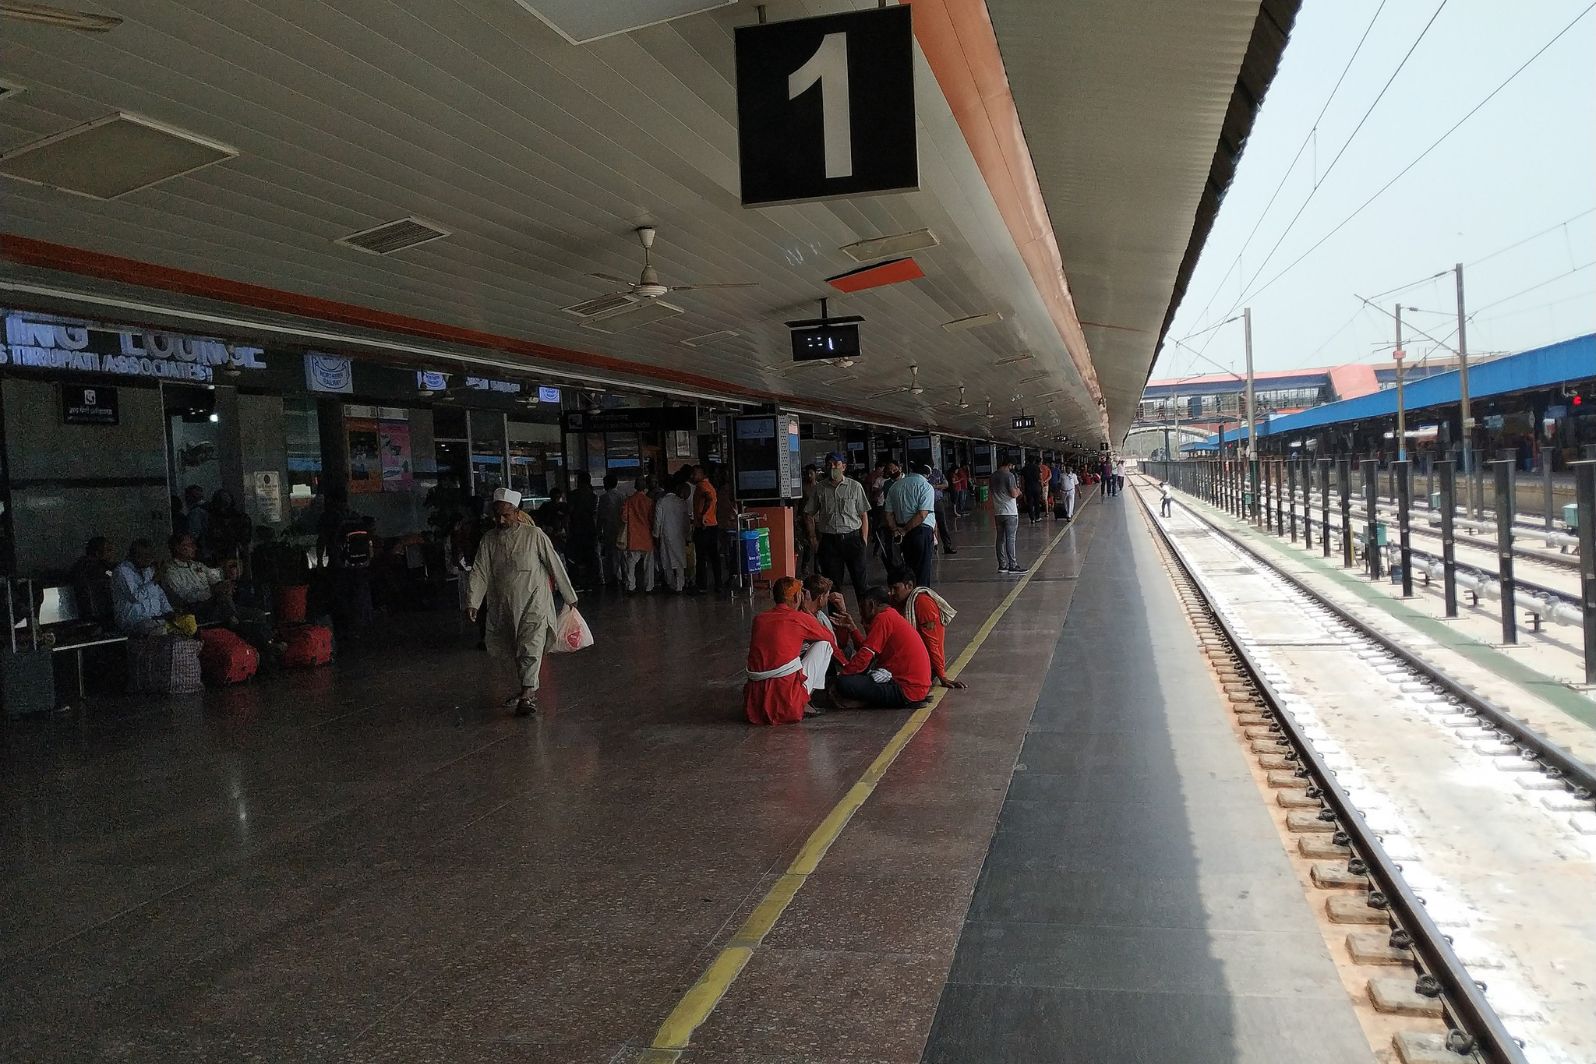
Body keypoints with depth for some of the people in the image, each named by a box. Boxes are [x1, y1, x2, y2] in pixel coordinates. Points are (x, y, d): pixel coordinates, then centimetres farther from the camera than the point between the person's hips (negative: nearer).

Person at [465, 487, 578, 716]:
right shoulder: (489, 540, 2)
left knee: (530, 648, -13)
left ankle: (527, 694, -14)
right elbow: (479, 573, -2)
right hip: (503, 606, 5)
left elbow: (555, 566, -3)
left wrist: (569, 596, 1)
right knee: (515, 650, 14)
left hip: (533, 603, -5)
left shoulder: (534, 535, -9)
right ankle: (530, 687, 30)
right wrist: (472, 603, -13)